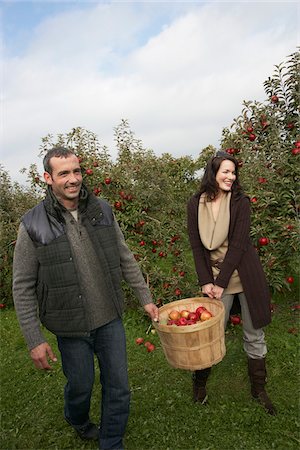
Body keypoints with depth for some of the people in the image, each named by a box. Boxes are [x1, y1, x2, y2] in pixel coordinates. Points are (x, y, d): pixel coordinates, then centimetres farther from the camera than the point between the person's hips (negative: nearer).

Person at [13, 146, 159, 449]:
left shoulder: (101, 210, -4)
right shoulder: (33, 225, -14)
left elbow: (125, 259, 5)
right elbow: (23, 287, -8)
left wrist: (145, 298, 6)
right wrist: (34, 340, -8)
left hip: (110, 319, 3)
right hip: (71, 328, -2)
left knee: (118, 388, 13)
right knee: (81, 385, 19)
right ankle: (77, 420, 57)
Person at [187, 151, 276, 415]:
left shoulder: (240, 202, -5)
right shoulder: (196, 204, 0)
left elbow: (238, 243, -12)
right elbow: (196, 246, -2)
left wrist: (221, 282, -16)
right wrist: (206, 281, -11)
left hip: (245, 274, 0)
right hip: (215, 277, 0)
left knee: (254, 335, 11)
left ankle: (259, 389, 32)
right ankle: (200, 383, 30)